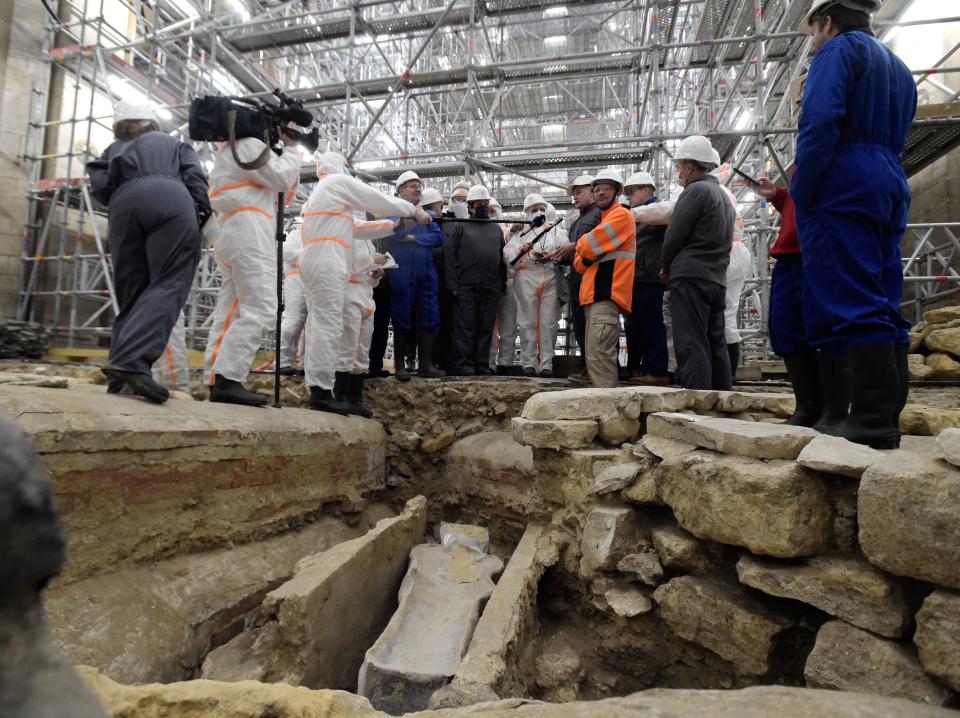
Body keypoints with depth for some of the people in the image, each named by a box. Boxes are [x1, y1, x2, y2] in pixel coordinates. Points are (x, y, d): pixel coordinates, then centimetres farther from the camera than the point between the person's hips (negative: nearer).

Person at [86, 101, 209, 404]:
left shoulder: (112, 150, 35)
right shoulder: (174, 143, 35)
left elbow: (99, 184, 14)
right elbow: (194, 175, 13)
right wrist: (202, 212, 4)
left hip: (125, 202, 3)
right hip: (170, 199, -2)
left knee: (131, 296, 6)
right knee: (169, 285, -16)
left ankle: (120, 382, -1)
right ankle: (131, 361, -37)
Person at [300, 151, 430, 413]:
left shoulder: (318, 192, 30)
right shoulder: (340, 182, 2)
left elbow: (354, 227, 25)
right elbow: (381, 201, 1)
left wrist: (394, 225, 22)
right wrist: (414, 211, 14)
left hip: (312, 260, 10)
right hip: (326, 261, -10)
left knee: (318, 324, 7)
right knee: (328, 325, -13)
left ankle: (316, 387, 8)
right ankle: (321, 391, -16)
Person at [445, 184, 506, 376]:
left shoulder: (496, 229, 19)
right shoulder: (460, 226, 7)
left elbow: (503, 257, 18)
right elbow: (449, 254, 0)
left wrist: (503, 284, 9)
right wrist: (453, 284, -10)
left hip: (492, 287, 3)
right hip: (466, 286, -3)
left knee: (486, 328, 4)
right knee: (466, 326, -2)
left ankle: (482, 365, 11)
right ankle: (465, 365, 2)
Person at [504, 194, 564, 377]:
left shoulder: (555, 230, 19)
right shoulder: (521, 231, 16)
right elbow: (507, 255, 5)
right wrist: (521, 250, -12)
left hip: (551, 281, 1)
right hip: (526, 280, -1)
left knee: (549, 324, -2)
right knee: (528, 323, -1)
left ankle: (546, 364, 2)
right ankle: (529, 363, 5)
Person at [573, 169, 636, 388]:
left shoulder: (621, 215, -3)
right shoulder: (605, 219, 27)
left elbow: (587, 247, -14)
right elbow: (581, 263, 21)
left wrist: (581, 246, 9)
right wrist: (583, 259, -2)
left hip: (606, 293, -10)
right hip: (596, 293, 10)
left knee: (598, 355, -17)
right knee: (595, 356, 11)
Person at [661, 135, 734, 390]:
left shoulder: (695, 190, -6)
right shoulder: (723, 196, 23)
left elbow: (674, 236, -10)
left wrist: (666, 267, 7)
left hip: (690, 277, -9)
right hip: (717, 279, 9)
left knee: (691, 346, -12)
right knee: (716, 345, 10)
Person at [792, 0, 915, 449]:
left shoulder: (838, 48, 2)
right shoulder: (898, 67, 29)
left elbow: (820, 120, -15)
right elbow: (894, 140, 26)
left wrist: (801, 193, -13)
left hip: (842, 187, -9)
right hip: (889, 188, 9)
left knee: (852, 302, -14)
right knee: (883, 304, 5)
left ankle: (872, 422, -16)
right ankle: (887, 418, 6)